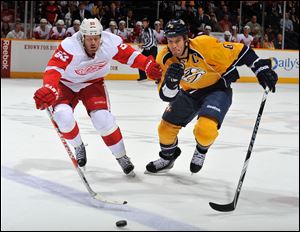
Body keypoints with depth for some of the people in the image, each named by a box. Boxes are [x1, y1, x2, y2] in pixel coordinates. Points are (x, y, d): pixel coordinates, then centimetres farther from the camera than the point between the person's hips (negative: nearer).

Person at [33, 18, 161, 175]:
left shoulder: (110, 42, -25)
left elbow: (127, 55, -9)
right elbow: (54, 68, -45)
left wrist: (148, 65, -22)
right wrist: (48, 89, -62)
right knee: (63, 116, -24)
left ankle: (121, 156, 5)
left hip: (92, 84, 2)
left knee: (102, 119, -17)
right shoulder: (70, 46, -36)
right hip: (66, 84, -1)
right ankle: (78, 147, 8)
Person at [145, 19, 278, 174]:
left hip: (217, 89, -5)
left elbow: (239, 51, -22)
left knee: (205, 130, -27)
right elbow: (167, 96, -19)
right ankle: (167, 158, 38)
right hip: (190, 93, 5)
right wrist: (170, 80, -40)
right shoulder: (164, 59, -19)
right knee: (166, 127, 6)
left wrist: (262, 69, -25)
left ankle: (201, 151, 10)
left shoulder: (204, 45, -32)